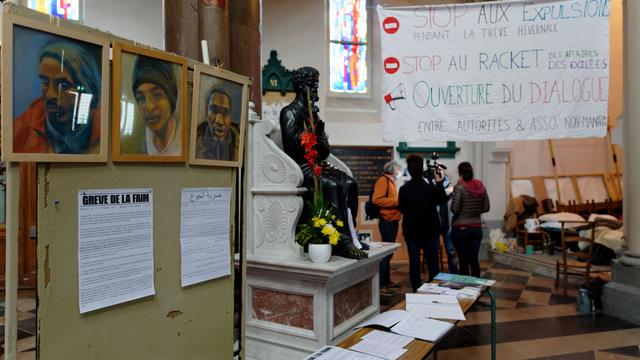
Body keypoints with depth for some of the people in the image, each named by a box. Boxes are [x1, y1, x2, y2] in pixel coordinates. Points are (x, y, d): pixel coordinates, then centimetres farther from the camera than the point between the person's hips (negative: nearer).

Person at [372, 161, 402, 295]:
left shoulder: (391, 181, 18)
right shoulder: (383, 180, -11)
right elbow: (376, 200, -23)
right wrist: (397, 201, -19)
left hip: (392, 220, 10)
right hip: (387, 221, -10)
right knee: (386, 252, -8)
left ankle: (386, 281, 24)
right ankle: (380, 285, -4)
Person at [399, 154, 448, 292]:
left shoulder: (403, 189, -11)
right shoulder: (431, 188, -16)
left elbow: (401, 209, 1)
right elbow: (442, 200, 3)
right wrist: (439, 182, 7)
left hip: (411, 231, 1)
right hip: (429, 230, -1)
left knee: (414, 262, 8)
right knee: (432, 261, 11)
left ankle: (416, 290, 12)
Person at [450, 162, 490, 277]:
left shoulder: (459, 187, -12)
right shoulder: (481, 186, 3)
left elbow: (454, 209, -13)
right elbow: (486, 208, 9)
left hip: (460, 228, -4)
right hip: (476, 228, 4)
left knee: (463, 261, 3)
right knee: (474, 260, 9)